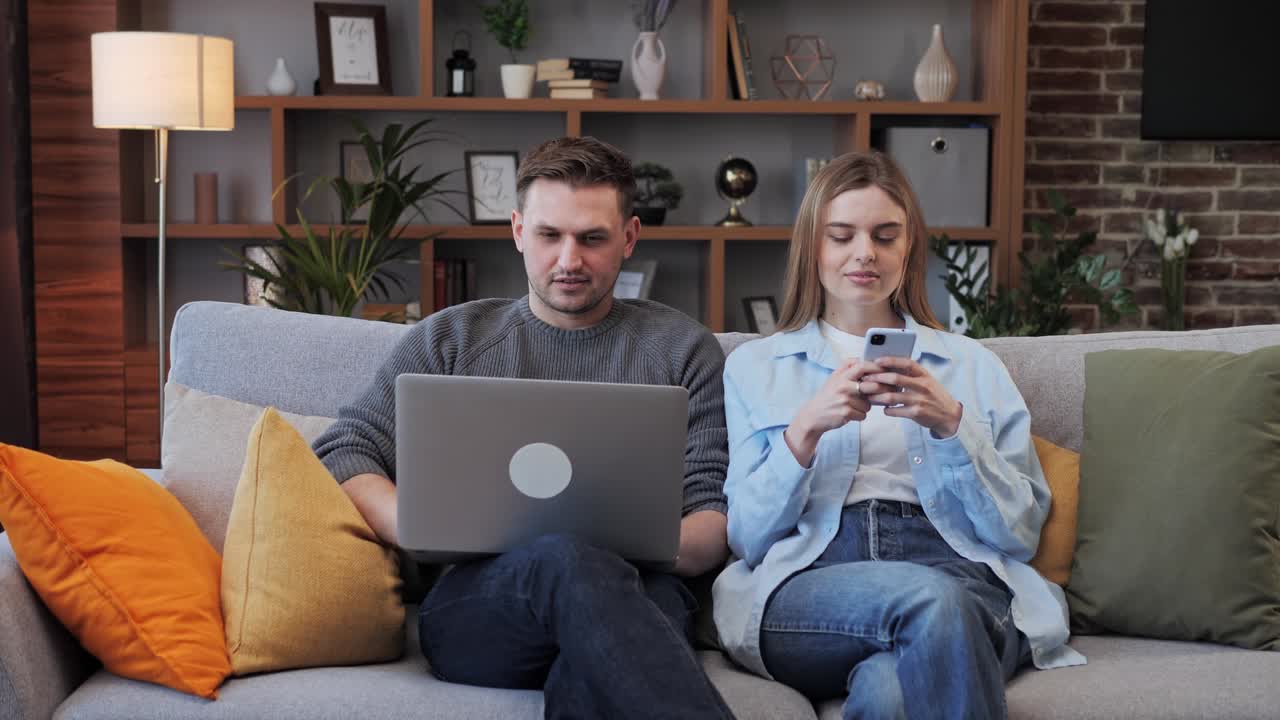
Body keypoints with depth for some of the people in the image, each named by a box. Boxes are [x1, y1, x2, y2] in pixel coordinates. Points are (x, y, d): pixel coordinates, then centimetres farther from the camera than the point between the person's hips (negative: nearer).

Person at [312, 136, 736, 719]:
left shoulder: (682, 348, 19)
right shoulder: (450, 339, 21)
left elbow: (718, 518, 12)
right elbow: (342, 456, 12)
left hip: (635, 595, 0)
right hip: (471, 603, 1)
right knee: (567, 559, -38)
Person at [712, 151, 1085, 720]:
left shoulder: (974, 365, 22)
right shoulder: (754, 367, 21)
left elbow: (1021, 533, 12)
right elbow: (747, 537, 10)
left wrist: (951, 425, -3)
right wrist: (806, 429, -7)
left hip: (965, 580, 0)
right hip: (808, 585, 0)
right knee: (931, 598, -35)